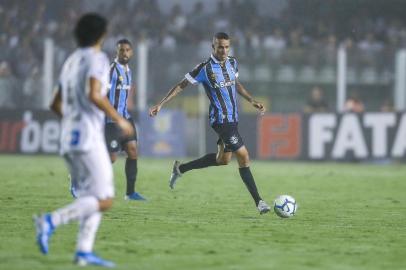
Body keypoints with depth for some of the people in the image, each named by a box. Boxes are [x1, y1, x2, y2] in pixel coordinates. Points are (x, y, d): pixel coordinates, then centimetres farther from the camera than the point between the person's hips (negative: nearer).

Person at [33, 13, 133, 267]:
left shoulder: (71, 62, 19)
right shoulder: (96, 58, -6)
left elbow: (56, 105, 23)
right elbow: (94, 95, -22)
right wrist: (119, 120, -12)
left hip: (69, 141, 9)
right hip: (88, 139, -9)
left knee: (91, 198, 9)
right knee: (104, 200, -10)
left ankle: (84, 251, -4)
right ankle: (51, 221, -23)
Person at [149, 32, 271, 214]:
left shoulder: (232, 63, 6)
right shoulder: (205, 68, -13)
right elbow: (181, 86, -5)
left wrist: (251, 100, 17)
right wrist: (160, 105, -7)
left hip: (233, 118, 8)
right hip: (221, 119, -8)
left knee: (222, 159, 17)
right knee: (243, 156, -13)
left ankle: (181, 168, 33)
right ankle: (258, 202, -10)